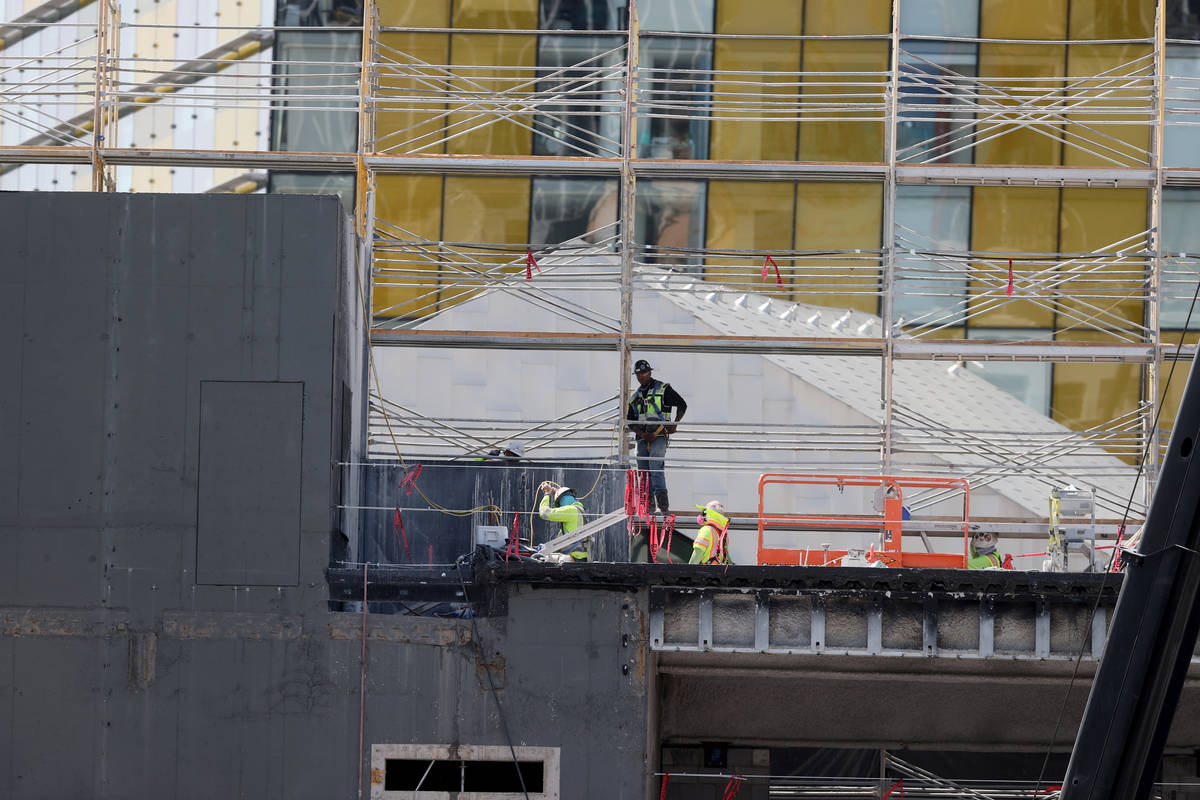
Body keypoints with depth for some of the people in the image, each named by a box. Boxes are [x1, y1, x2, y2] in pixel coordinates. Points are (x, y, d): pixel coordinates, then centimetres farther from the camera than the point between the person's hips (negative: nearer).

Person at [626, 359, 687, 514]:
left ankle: (663, 504, -29)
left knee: (655, 466, -23)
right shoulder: (635, 398, 20)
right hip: (642, 438, 6)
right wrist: (642, 434, -4)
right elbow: (630, 421, 15)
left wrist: (674, 424, -10)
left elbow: (682, 405, 4)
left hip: (659, 436, -6)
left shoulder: (663, 389, 6)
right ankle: (649, 505, 7)